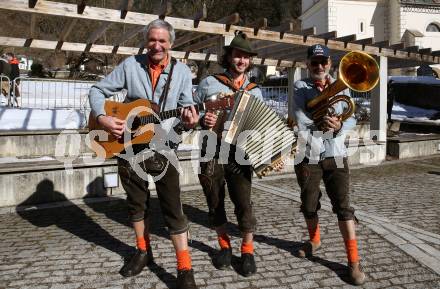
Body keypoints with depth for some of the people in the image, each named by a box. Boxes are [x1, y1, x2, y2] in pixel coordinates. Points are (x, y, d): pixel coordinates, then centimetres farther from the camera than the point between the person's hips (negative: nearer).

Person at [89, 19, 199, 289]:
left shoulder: (182, 71, -1)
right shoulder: (130, 65, -2)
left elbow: (187, 106, 0)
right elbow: (98, 90, 3)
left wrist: (189, 121, -24)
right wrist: (102, 117, -14)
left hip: (163, 147, -2)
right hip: (128, 145, 2)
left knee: (173, 207, -4)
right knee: (137, 202, 15)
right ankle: (143, 251, 35)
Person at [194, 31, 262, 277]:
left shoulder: (255, 91, 10)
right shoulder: (209, 83, 4)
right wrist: (202, 120, -15)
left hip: (239, 155, 0)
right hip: (211, 153, 0)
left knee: (243, 202, -6)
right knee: (215, 203, 9)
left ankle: (248, 250, 15)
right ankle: (225, 246, 30)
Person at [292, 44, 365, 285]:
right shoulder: (300, 87, 2)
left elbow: (351, 119, -1)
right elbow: (301, 119, -14)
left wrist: (340, 125, -22)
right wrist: (328, 122, -20)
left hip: (335, 154, 1)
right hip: (308, 154, 0)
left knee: (343, 205, -2)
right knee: (309, 204, 12)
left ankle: (353, 260, 7)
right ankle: (314, 240, 37)